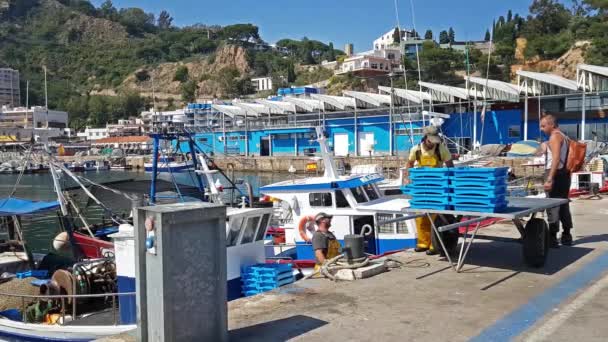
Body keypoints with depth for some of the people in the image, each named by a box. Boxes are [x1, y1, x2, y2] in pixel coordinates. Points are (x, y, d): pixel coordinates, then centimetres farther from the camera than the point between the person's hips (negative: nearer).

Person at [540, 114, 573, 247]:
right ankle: (567, 236, 22)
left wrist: (549, 179, -27)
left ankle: (552, 238, -7)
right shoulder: (563, 136, 19)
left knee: (552, 206, -7)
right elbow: (562, 157, 19)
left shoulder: (555, 136, -12)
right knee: (563, 205, 15)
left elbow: (556, 158, -22)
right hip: (565, 174, 10)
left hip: (555, 173, -10)